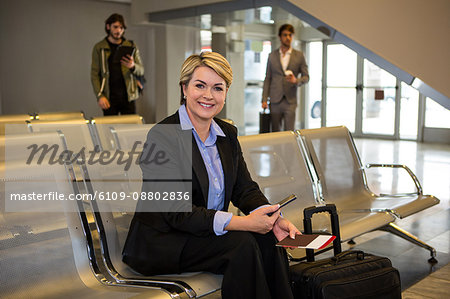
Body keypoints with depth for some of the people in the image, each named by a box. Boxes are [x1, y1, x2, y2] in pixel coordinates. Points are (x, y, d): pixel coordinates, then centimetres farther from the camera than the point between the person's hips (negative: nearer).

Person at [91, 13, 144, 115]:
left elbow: (141, 71, 10)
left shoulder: (131, 46, 10)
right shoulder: (99, 48, 6)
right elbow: (94, 74, 2)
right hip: (109, 97, -1)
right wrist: (100, 96, -10)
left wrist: (133, 66, -13)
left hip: (128, 96, 1)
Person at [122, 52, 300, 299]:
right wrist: (242, 223, -28)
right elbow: (177, 213, -22)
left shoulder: (228, 134, 8)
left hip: (210, 233, 6)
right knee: (243, 244, -26)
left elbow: (245, 189, 4)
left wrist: (272, 219, -17)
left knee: (267, 239, -20)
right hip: (161, 244, -6)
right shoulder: (162, 136, -16)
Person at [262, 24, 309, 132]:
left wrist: (296, 81, -15)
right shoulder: (272, 56, 10)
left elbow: (306, 77, 7)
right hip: (275, 101, 1)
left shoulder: (299, 56, 6)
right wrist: (264, 99, 2)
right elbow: (267, 79, 9)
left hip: (290, 101, -1)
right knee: (275, 132, 4)